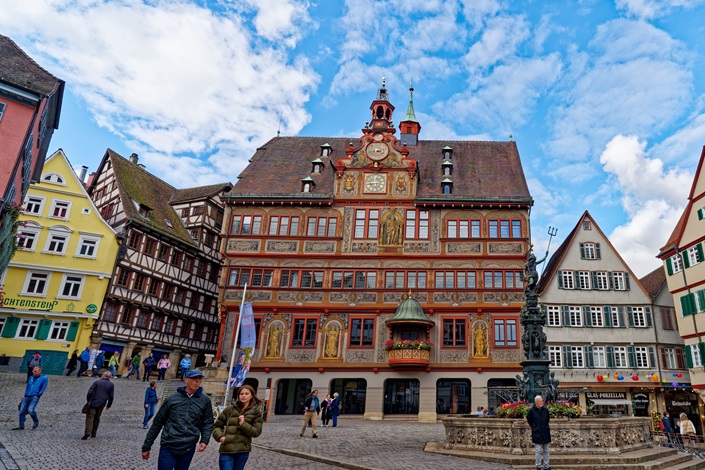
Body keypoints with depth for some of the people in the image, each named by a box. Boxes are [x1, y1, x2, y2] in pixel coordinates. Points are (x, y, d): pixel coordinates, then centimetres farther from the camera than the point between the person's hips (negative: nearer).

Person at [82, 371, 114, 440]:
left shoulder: (97, 382, -2)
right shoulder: (111, 385, 5)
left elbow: (90, 392, -9)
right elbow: (111, 396, 4)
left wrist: (88, 400, 6)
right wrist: (108, 405, 14)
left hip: (93, 403, -3)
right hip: (102, 404, 3)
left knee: (89, 417, -5)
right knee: (97, 418, 16)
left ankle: (87, 432, -21)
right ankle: (93, 433, 18)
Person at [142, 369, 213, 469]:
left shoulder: (205, 400, 3)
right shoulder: (172, 399, 2)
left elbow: (208, 423, 8)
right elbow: (157, 423, 7)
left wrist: (204, 440, -9)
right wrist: (146, 446, 9)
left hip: (188, 449, 1)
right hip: (168, 447, -1)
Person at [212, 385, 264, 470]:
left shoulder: (256, 412, 3)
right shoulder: (230, 409, 5)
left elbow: (256, 432, -4)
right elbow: (217, 426, 11)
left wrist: (243, 424, -15)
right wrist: (220, 436, -7)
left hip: (243, 451, 1)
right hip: (226, 450, -1)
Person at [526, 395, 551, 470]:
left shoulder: (545, 410, -1)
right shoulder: (532, 411, -10)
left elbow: (548, 419, 16)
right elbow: (529, 420, 4)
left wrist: (545, 427, 12)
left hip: (546, 433, 3)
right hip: (537, 434, -3)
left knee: (546, 451, 11)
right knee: (539, 451, 1)